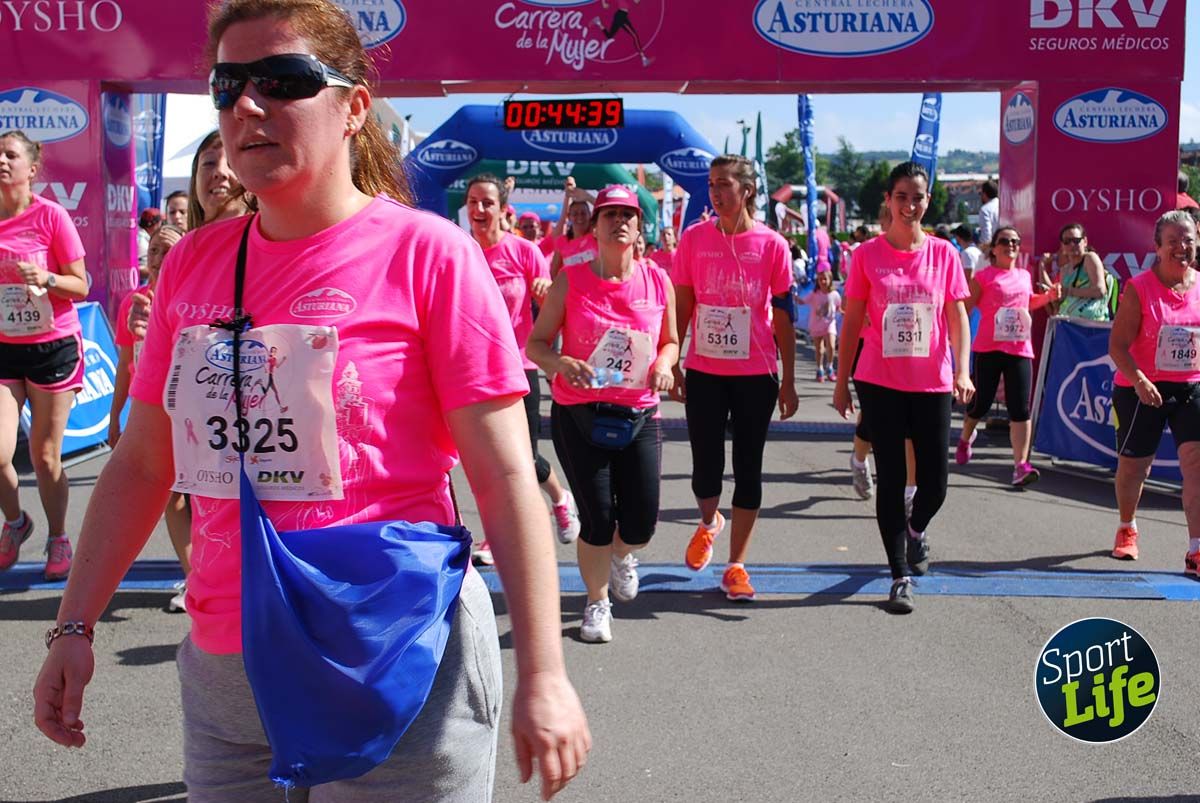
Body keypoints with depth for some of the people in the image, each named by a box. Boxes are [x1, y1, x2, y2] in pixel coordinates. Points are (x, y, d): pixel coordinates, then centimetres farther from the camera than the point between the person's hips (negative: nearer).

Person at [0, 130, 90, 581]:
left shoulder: (51, 216, -6)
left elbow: (81, 287, -4)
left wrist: (45, 278, -22)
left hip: (52, 346, -3)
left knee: (45, 456, 3)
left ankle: (58, 540, 24)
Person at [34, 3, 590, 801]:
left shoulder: (425, 252, -9)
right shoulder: (192, 264, 6)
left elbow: (506, 477, -12)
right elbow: (142, 465, 13)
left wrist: (543, 675, -16)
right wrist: (75, 626, 8)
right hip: (223, 670, 5)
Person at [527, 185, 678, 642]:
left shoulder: (658, 282, 3)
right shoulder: (571, 280, -4)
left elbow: (670, 341, 15)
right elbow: (536, 343, -2)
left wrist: (664, 364, -7)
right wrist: (561, 363, -23)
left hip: (639, 415, 2)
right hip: (579, 413, -2)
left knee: (640, 525, 1)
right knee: (598, 522, -1)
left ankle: (622, 556, 40)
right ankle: (597, 603, 25)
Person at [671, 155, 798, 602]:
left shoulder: (772, 245, -4)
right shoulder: (694, 239, 0)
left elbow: (784, 318, 0)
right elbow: (682, 308, 6)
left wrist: (788, 381, -1)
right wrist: (671, 365, 4)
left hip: (756, 375, -1)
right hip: (704, 372, 1)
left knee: (748, 468, 4)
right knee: (706, 468, 4)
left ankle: (736, 566, 15)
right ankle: (709, 523, 38)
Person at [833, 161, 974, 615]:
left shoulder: (943, 254, 2)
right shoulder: (868, 255, 0)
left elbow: (957, 317, 3)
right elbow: (852, 322, 4)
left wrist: (962, 371, -12)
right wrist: (841, 383, 3)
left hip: (932, 385, 1)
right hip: (880, 384, -1)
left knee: (934, 483, 2)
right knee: (890, 480, 2)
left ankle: (916, 529, 37)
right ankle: (900, 576, 12)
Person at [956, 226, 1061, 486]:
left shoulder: (1024, 276, 14)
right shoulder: (983, 276, -3)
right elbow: (964, 308, -5)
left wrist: (1048, 296, 16)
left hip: (1020, 349, 4)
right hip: (988, 348, -3)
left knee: (1021, 409, -7)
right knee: (981, 404, 5)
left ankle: (1020, 465, -11)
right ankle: (965, 438, 38)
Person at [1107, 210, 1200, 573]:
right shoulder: (1138, 289, -9)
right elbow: (1118, 344, -14)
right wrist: (1139, 380, -28)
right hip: (1141, 389, -2)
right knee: (1133, 463, 12)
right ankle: (1127, 529, 39)